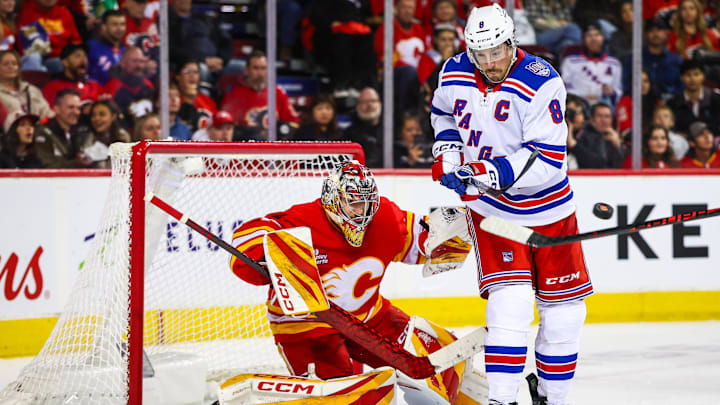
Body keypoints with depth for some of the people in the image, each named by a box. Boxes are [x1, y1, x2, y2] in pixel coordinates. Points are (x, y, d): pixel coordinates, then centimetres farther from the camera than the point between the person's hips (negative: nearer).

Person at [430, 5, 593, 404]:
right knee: (511, 303, -18)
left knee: (563, 310, 7)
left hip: (548, 210, 0)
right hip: (492, 209, 1)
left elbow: (547, 160, -26)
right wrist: (448, 153, 2)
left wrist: (490, 174, -34)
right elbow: (443, 113, 19)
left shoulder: (541, 83, -21)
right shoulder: (455, 73, -7)